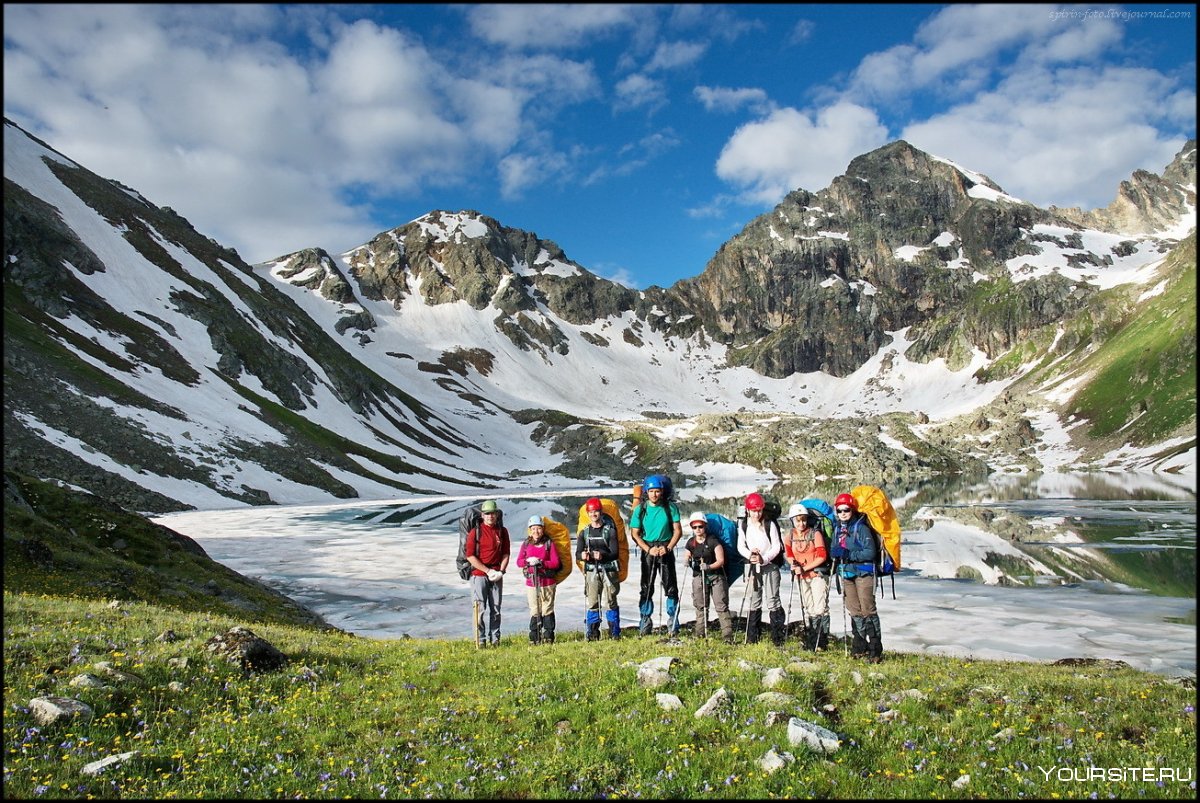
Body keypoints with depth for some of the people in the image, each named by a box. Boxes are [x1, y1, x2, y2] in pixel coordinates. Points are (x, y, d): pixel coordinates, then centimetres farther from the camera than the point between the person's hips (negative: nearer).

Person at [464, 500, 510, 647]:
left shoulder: (502, 531, 8)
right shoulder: (475, 531, -3)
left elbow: (506, 554, 11)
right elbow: (470, 556, -7)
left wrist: (501, 571, -5)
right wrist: (488, 571, -11)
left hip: (497, 576, 3)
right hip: (479, 574, -3)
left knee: (495, 608, 7)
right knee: (480, 608, -3)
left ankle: (495, 638, 15)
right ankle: (481, 639, 4)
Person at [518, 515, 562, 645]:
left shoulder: (549, 543, -1)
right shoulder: (526, 544, 7)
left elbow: (556, 563, -6)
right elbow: (519, 561, 4)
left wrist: (541, 562, -18)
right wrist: (528, 561, -16)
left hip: (548, 582, -2)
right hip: (531, 583, 2)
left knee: (547, 610, 3)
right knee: (534, 611, 6)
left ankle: (548, 636, 10)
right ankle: (534, 637, 13)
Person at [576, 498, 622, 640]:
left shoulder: (609, 530, 0)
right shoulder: (584, 532, 10)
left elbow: (615, 553, -6)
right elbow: (577, 553, 7)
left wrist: (602, 555, -24)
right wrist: (582, 555, -17)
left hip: (608, 571, -2)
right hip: (591, 572, 2)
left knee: (610, 602, -1)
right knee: (592, 603, 2)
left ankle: (614, 632, 8)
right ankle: (592, 633, 9)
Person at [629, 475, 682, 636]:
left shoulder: (670, 507, 0)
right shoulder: (640, 509, 0)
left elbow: (678, 531, 2)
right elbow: (635, 533, 0)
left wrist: (668, 547, -12)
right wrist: (649, 549, -11)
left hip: (666, 549, 0)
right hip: (648, 550, 0)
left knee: (670, 587, 0)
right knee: (646, 588, 3)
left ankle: (673, 625, 7)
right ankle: (645, 625, 10)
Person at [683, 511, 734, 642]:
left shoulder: (713, 541, -8)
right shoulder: (690, 543, 6)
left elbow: (721, 560, -10)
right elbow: (688, 558, 14)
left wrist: (709, 566, -26)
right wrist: (688, 561, -10)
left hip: (716, 575, -4)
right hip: (698, 576, 4)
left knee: (721, 606, -8)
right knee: (700, 606, 10)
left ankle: (728, 635, -9)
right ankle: (700, 633, 19)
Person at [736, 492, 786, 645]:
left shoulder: (770, 524, -8)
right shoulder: (743, 525, 2)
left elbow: (776, 546, -8)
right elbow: (741, 546, 4)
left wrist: (764, 558, -21)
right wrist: (750, 555, -16)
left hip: (770, 566, -4)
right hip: (753, 567, 4)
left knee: (773, 600, -5)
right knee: (754, 602, 10)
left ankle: (778, 638, 2)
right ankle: (752, 639, 17)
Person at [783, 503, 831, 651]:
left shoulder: (815, 534, -12)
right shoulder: (789, 536, 1)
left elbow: (822, 556, -15)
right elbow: (788, 555, 9)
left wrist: (804, 567, -17)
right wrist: (794, 564, -13)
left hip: (818, 574, -5)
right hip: (802, 577, 5)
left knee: (820, 608, -10)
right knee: (807, 609, 12)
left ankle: (821, 642, -3)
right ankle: (810, 642, 20)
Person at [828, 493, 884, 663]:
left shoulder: (861, 528, -11)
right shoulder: (837, 529, 10)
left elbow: (871, 552, -16)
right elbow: (833, 549, 16)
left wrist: (849, 554, -23)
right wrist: (835, 552, -8)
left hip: (863, 572, -6)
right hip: (846, 573, 6)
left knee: (868, 610, -7)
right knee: (854, 610, 11)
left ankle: (875, 649, -3)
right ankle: (860, 645, 20)